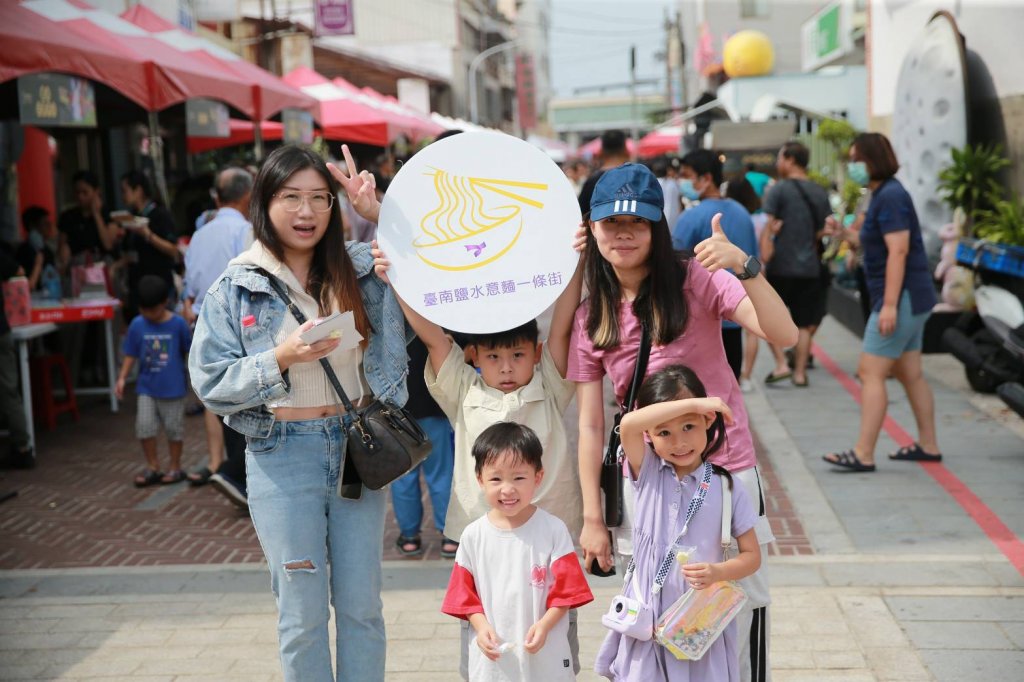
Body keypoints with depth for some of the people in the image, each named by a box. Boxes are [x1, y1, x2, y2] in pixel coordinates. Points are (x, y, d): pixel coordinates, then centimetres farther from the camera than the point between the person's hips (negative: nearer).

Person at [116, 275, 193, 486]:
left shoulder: (178, 324, -8)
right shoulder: (137, 325, -2)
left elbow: (190, 351, 1)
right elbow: (131, 354, 5)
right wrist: (122, 378, -3)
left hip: (173, 387, -2)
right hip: (146, 387, 3)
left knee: (174, 428, 7)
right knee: (144, 427, 1)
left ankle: (175, 468, 22)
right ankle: (153, 468, 16)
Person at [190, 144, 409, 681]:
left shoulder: (362, 269, 4)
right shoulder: (234, 289, -2)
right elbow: (210, 384, -5)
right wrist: (281, 358, -19)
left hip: (357, 446, 2)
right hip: (282, 456, -2)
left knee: (361, 605, 11)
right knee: (303, 612, 6)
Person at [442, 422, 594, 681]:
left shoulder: (553, 529, -7)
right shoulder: (473, 535, -1)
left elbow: (566, 591, -6)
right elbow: (465, 594, 4)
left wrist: (543, 626, -18)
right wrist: (482, 627, -12)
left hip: (545, 655, -2)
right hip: (492, 658, 2)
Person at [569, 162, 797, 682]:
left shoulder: (696, 280, -6)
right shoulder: (590, 316, 3)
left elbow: (784, 335, -19)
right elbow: (590, 424, 3)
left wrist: (744, 265, -32)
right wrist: (592, 517, 1)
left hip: (725, 471, -2)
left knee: (742, 608, 2)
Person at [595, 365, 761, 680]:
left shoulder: (725, 487, -3)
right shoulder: (647, 473, -3)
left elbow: (752, 556, 2)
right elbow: (628, 425, -23)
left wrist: (718, 572, -19)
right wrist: (692, 403, -24)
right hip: (647, 617, 0)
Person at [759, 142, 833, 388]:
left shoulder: (779, 190, -9)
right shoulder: (820, 192, 8)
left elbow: (768, 227, -15)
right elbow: (823, 230, 15)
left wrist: (763, 259, -15)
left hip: (781, 266, -5)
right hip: (810, 268, 5)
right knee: (804, 323, 10)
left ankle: (781, 364, 0)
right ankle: (800, 372, 12)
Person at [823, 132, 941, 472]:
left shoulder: (890, 196, -16)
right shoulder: (883, 194, 15)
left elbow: (898, 251, -23)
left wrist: (889, 304, -26)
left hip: (902, 298, -10)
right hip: (909, 299, 10)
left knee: (871, 372, -10)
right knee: (909, 373, 15)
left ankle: (863, 453, -10)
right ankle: (928, 445, 22)